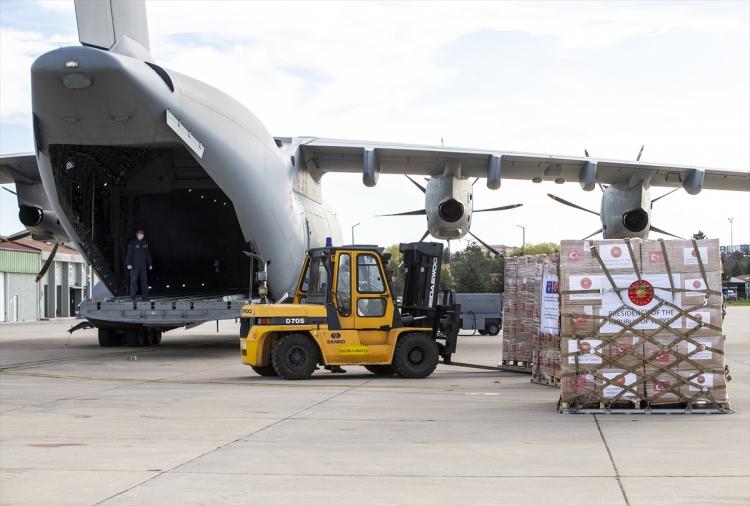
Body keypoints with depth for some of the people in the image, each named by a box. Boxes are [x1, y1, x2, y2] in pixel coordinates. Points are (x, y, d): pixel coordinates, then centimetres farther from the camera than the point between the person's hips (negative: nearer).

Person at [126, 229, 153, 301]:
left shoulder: (145, 243, 11)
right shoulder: (133, 243, -3)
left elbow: (148, 255, 16)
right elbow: (129, 254, -6)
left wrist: (150, 264, 14)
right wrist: (129, 264, -14)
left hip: (143, 265, 4)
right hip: (134, 265, -4)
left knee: (144, 280, 4)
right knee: (133, 280, -8)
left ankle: (144, 296, 8)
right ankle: (133, 296, -4)